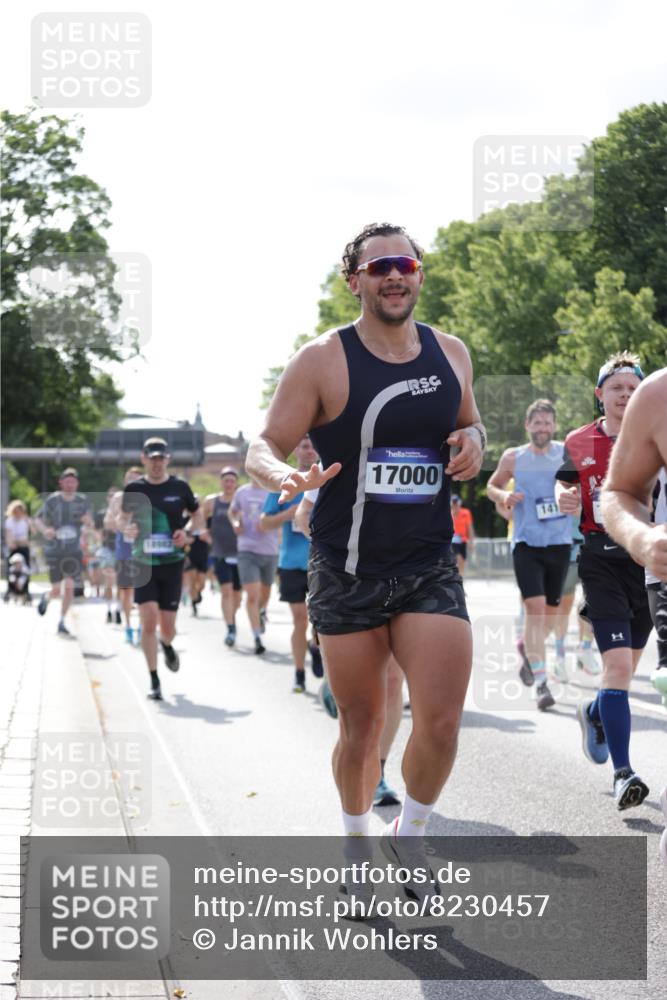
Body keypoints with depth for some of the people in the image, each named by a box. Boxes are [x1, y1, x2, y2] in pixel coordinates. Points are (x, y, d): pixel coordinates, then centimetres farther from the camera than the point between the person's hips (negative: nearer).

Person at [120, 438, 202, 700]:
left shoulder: (179, 487, 1)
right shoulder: (134, 488, 1)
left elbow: (197, 515, 13)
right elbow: (122, 517, 14)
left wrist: (187, 532, -7)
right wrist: (126, 528, -9)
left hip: (172, 563, 1)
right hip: (144, 563, -1)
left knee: (167, 627, 4)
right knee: (149, 621, -13)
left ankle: (167, 645, 43)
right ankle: (154, 681, -5)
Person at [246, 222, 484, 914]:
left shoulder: (451, 354, 7)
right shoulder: (323, 361, -6)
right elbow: (264, 447, -5)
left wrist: (473, 440, 0)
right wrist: (283, 476, -29)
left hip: (430, 565, 2)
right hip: (346, 571, -2)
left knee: (441, 720, -11)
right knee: (360, 724, 7)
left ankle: (409, 835, 16)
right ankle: (356, 847, 31)